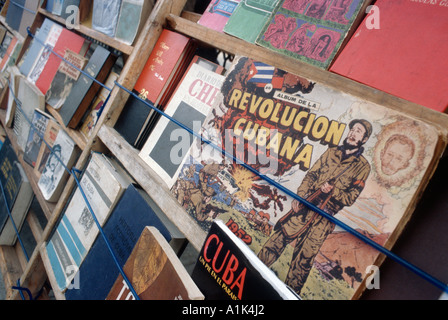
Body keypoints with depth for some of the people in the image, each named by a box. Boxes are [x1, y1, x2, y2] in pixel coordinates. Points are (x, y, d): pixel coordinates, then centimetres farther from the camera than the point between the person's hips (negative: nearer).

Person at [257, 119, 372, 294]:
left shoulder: (362, 166, 1)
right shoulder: (332, 152, 11)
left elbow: (351, 197, -2)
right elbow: (311, 175, 10)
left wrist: (333, 191, -19)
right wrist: (299, 196, -2)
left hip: (323, 218, -3)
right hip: (303, 207, 3)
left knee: (303, 261, 2)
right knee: (276, 240, 2)